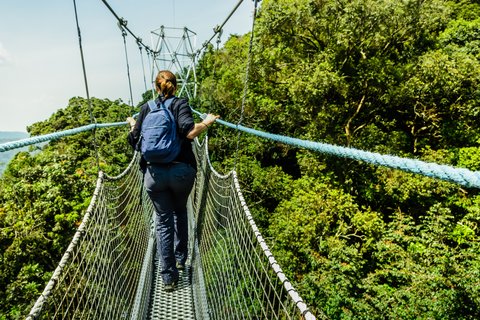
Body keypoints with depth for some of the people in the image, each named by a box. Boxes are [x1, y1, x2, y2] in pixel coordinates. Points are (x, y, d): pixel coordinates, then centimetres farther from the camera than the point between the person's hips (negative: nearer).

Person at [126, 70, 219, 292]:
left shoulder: (146, 108, 8)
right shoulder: (180, 104, 0)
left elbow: (134, 141, 9)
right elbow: (189, 132, -18)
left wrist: (132, 125, 28)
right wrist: (207, 122, -1)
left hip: (154, 173, 1)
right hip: (181, 171, -1)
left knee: (163, 221, 9)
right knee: (180, 212, 25)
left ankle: (168, 277, 12)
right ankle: (180, 259, 35)